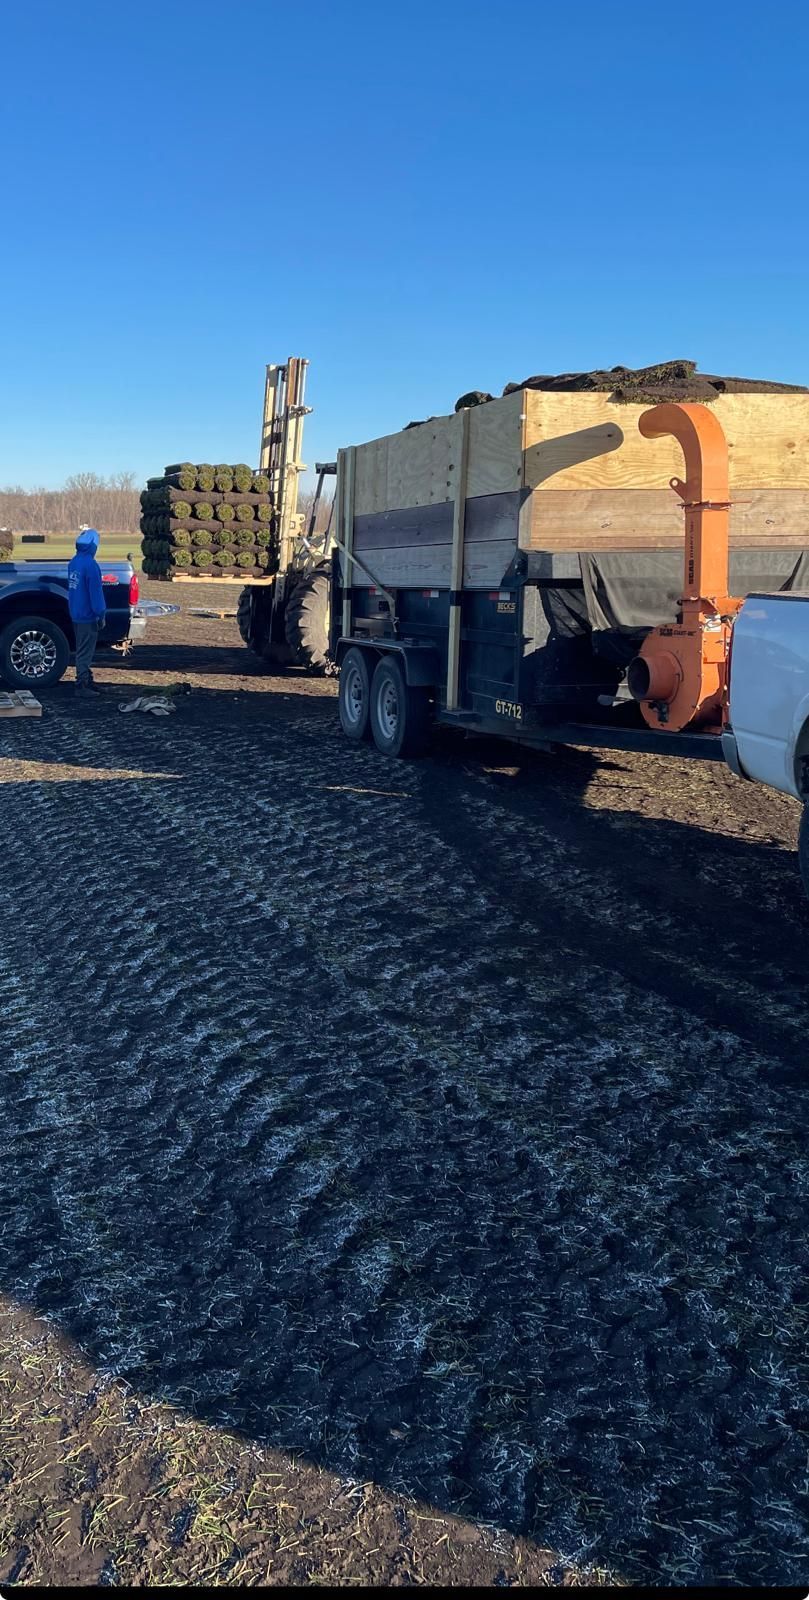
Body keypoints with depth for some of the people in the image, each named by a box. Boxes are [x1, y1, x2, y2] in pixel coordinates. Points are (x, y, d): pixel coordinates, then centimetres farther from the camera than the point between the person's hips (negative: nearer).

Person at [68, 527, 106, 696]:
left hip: (76, 615, 9)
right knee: (85, 652, -3)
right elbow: (96, 592, -19)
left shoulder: (73, 563, 9)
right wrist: (100, 614, -12)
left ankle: (87, 682, 26)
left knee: (83, 650, 17)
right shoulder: (90, 565, -19)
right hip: (87, 616, -9)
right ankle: (82, 685, 0)